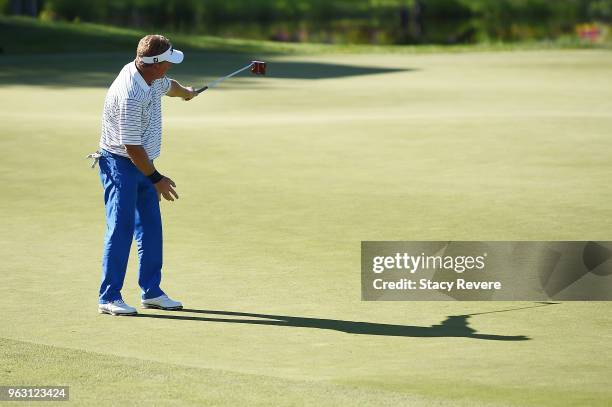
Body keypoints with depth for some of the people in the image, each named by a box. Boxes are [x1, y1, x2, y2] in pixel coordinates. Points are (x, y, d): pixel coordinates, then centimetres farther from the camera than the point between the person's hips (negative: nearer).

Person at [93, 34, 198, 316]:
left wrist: (186, 92, 48)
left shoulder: (153, 78, -1)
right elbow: (132, 147, -25)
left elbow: (167, 85, 27)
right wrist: (156, 179, -16)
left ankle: (151, 292, 17)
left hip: (143, 164, 9)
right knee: (121, 228, -11)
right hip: (120, 164, -9)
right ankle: (109, 298, -7)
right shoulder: (130, 95, -30)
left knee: (151, 227, 10)